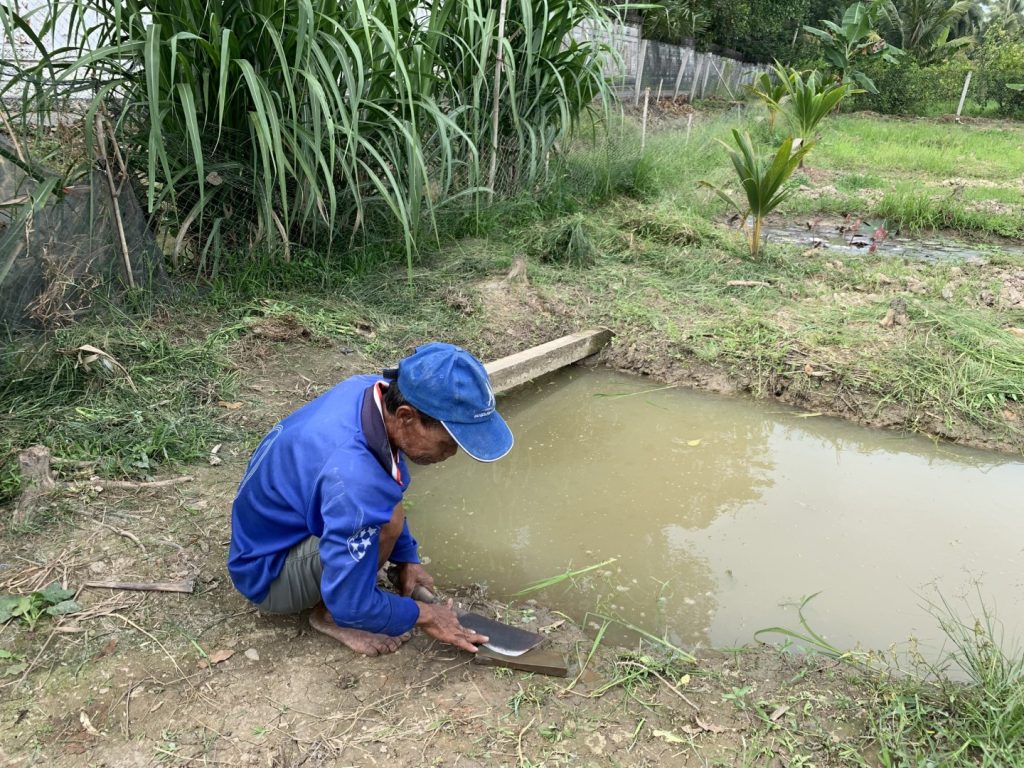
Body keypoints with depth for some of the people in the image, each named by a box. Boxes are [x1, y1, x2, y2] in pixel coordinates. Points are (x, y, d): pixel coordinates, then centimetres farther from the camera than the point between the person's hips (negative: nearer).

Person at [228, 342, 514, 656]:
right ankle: (329, 615, -3)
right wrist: (422, 614, -13)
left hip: (278, 520, 8)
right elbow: (349, 605, -30)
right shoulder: (352, 477, -40)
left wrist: (407, 558, 7)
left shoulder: (376, 390, -15)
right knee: (385, 519, -29)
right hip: (267, 573, -8)